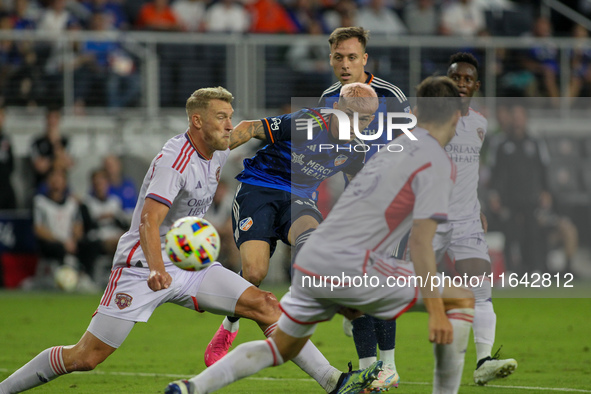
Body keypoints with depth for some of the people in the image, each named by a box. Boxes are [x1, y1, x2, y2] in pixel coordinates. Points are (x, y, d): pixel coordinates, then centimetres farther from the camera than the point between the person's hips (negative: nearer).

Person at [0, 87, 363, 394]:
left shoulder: (218, 153, 5)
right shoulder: (174, 160, -21)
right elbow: (149, 220, -34)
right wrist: (157, 270, -48)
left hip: (192, 265, 7)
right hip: (143, 266, -7)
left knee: (265, 306, -8)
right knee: (85, 357, -11)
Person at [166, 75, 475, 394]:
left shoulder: (394, 148, 22)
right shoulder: (437, 163, -4)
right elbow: (420, 240, -14)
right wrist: (435, 312, -16)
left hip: (310, 261, 8)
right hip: (351, 268, -8)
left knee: (280, 348, 23)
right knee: (461, 299, 2)